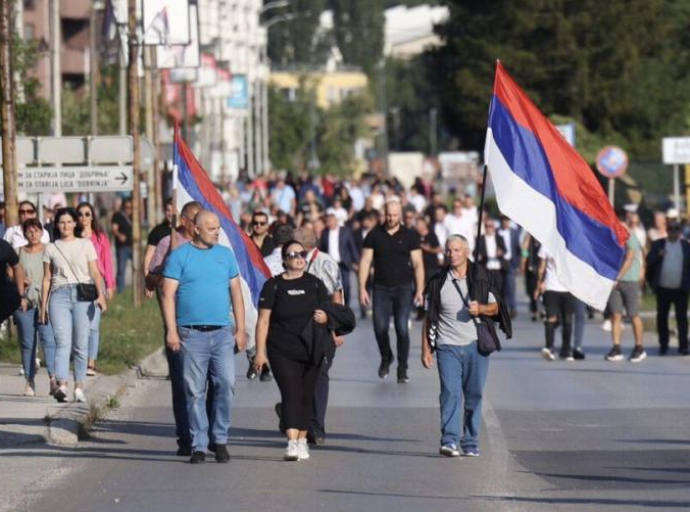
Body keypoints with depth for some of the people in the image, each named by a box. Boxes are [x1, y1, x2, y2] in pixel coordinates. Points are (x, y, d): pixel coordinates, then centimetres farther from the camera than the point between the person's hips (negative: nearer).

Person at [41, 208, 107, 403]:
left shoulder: (86, 245, 11)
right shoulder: (51, 248, 14)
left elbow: (95, 273, 4)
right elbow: (47, 278, 16)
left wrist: (101, 294, -12)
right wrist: (43, 306, 11)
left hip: (83, 297, 0)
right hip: (60, 295, 0)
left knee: (81, 345, -2)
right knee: (63, 342, -15)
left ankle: (79, 388, 4)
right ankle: (61, 385, -28)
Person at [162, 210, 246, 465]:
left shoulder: (225, 255, 13)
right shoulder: (179, 256, 2)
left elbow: (236, 292, 15)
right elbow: (168, 294, -2)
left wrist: (241, 329, 9)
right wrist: (171, 330, -10)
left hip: (222, 332, 3)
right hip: (191, 334, -2)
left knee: (226, 384, -8)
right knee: (195, 391, -1)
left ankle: (220, 439, 6)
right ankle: (199, 445, 5)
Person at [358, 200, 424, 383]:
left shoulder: (409, 236, 1)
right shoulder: (374, 235, 3)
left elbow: (418, 264, 1)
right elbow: (365, 261, 3)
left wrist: (419, 290, -7)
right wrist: (362, 288, -4)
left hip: (403, 287, -1)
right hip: (381, 288, 1)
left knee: (402, 328, -6)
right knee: (380, 327, -4)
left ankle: (402, 368, 5)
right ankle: (386, 358, 24)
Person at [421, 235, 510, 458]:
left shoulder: (481, 278, 7)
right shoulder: (438, 282, 6)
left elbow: (495, 307, 12)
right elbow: (429, 318, 9)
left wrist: (481, 308, -11)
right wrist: (425, 349, 4)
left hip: (475, 345, 1)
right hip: (448, 346, -1)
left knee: (474, 395, 4)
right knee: (451, 392, -13)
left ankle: (471, 443, 11)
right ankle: (449, 440, -20)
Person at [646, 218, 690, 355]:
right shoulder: (658, 244, 8)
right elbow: (649, 260, 1)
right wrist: (658, 255, -17)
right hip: (663, 289, 1)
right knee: (662, 317, 6)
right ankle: (663, 346, 16)